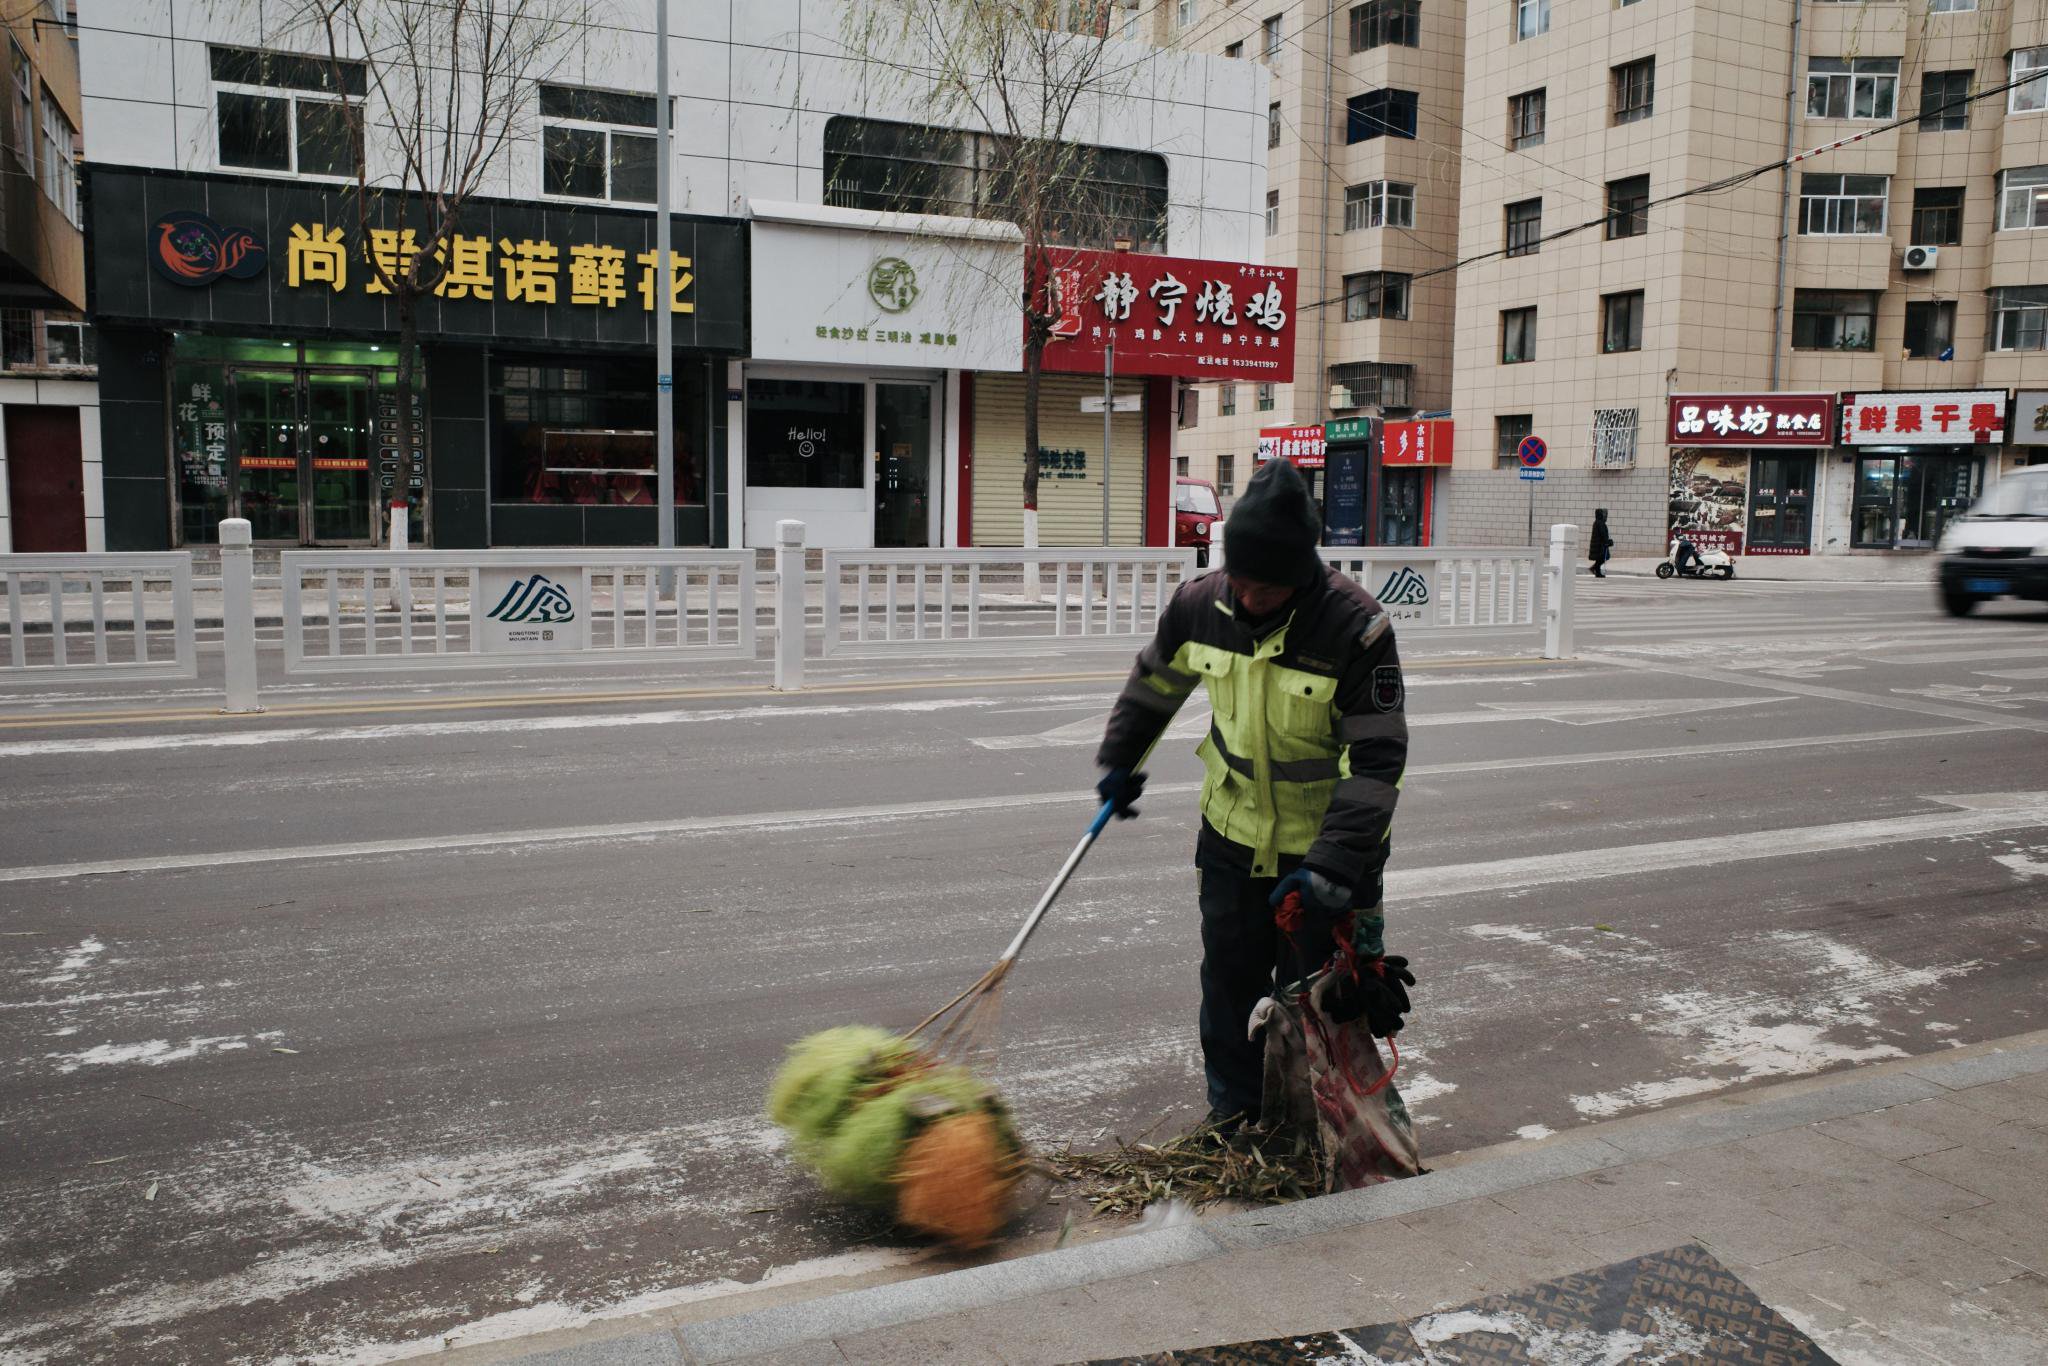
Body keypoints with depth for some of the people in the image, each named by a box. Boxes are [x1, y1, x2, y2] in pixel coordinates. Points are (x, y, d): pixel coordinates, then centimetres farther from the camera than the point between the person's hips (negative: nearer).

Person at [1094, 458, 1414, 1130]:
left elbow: (1376, 763, -22)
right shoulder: (1201, 604, -11)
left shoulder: (1358, 627, -25)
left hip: (1327, 845, -4)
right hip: (1232, 835, 4)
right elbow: (1155, 683, 11)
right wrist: (1120, 760, 20)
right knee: (1229, 985, 16)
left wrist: (1329, 866, -30)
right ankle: (1232, 1118, 36)